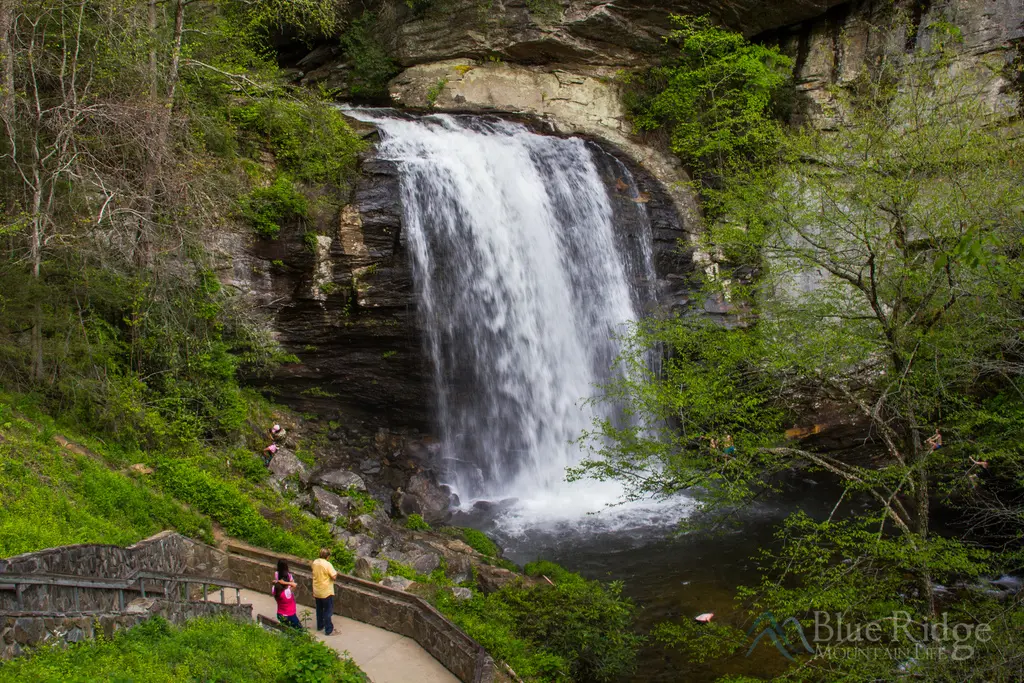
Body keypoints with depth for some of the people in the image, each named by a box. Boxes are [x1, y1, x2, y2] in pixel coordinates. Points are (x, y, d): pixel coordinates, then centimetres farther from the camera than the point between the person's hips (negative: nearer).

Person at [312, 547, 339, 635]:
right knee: (327, 611, 4)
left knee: (319, 609, 22)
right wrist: (336, 573, -1)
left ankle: (320, 626, 35)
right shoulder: (327, 564, -23)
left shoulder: (315, 562, -2)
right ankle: (328, 630, 9)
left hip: (317, 591, 6)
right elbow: (334, 577, -22)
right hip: (326, 592, -6)